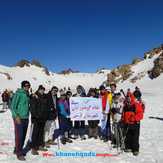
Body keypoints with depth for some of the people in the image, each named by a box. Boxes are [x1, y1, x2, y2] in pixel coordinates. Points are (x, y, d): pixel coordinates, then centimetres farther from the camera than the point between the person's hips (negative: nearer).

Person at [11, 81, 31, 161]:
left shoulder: (27, 95, 10)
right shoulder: (18, 94, -10)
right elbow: (12, 106, -11)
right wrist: (16, 116, -17)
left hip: (26, 118, 7)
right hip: (19, 118, -7)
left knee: (23, 135, 12)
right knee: (19, 135, -4)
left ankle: (17, 150, 28)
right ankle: (19, 153, 6)